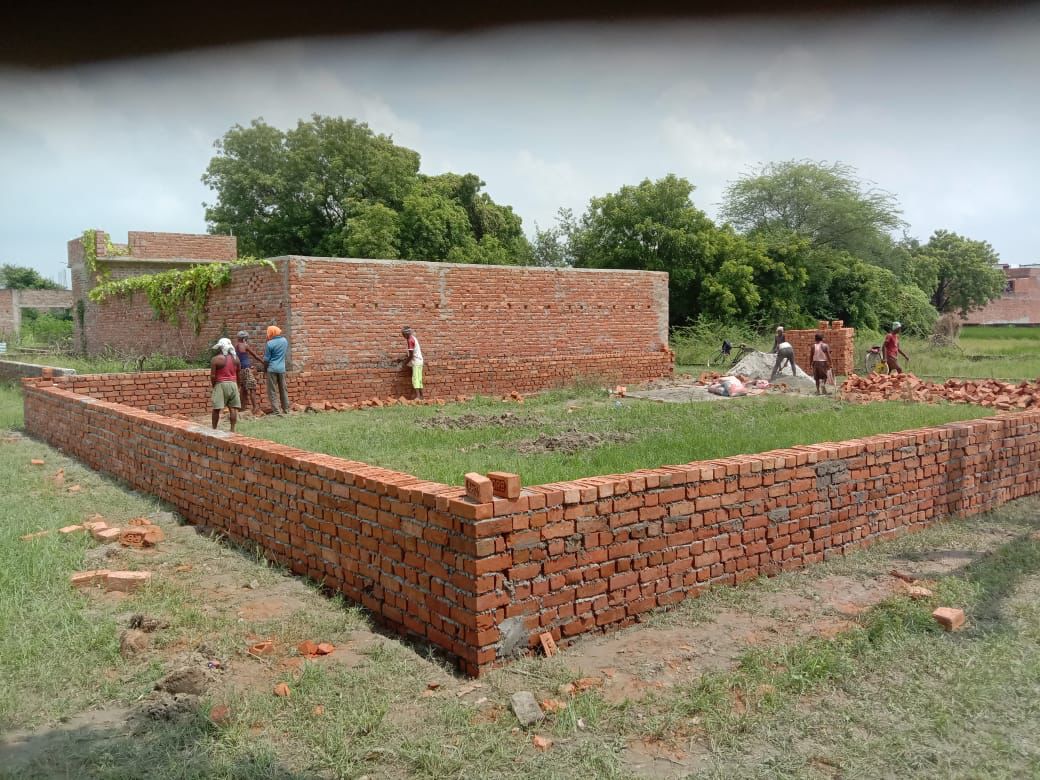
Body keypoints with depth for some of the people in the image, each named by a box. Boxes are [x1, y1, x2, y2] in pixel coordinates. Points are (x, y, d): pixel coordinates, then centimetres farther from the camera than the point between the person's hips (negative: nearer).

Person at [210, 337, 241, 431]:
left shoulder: (216, 359, -10)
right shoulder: (235, 358, 4)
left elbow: (212, 375, -10)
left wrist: (213, 385, 4)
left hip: (221, 384, -4)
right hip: (233, 384, 4)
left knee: (216, 408, 5)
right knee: (233, 408, 4)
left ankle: (214, 428, 10)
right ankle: (232, 429, 3)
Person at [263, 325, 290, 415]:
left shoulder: (269, 343, -12)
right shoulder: (285, 340, 3)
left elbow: (266, 359, -7)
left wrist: (265, 368, 7)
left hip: (272, 369, -5)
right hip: (282, 369, 5)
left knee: (272, 391, 0)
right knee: (283, 389, 14)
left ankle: (275, 411, -5)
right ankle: (286, 409, 17)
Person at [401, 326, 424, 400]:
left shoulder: (410, 340, -15)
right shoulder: (413, 338, 14)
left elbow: (411, 355, -17)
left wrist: (405, 362, -6)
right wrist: (407, 359, 19)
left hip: (416, 362, -10)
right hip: (419, 361, 10)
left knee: (415, 379, -14)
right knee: (419, 379, 10)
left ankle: (418, 396, -21)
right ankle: (421, 396, 12)